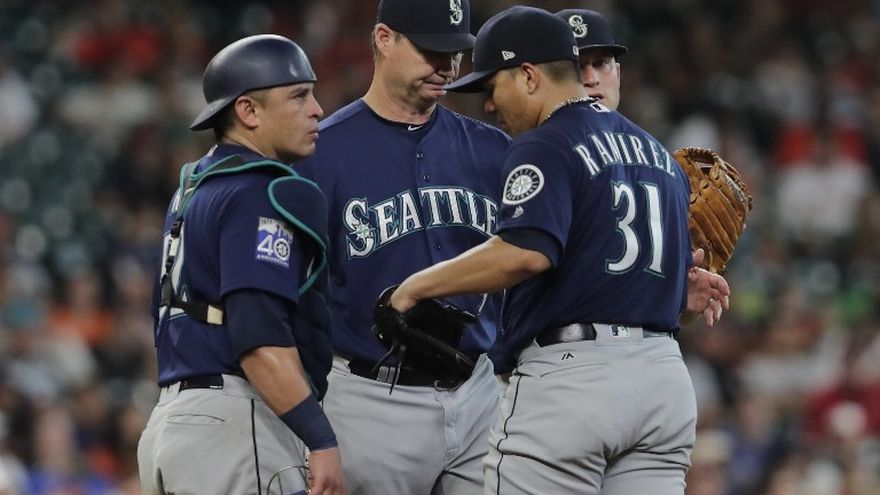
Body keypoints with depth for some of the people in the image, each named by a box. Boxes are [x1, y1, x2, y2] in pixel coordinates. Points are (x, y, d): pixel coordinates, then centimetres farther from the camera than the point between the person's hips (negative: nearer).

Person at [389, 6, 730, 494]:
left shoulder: (545, 147, -7)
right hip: (664, 375, 8)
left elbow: (525, 253, -23)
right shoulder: (658, 152, 20)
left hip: (569, 375, -8)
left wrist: (418, 285, -16)